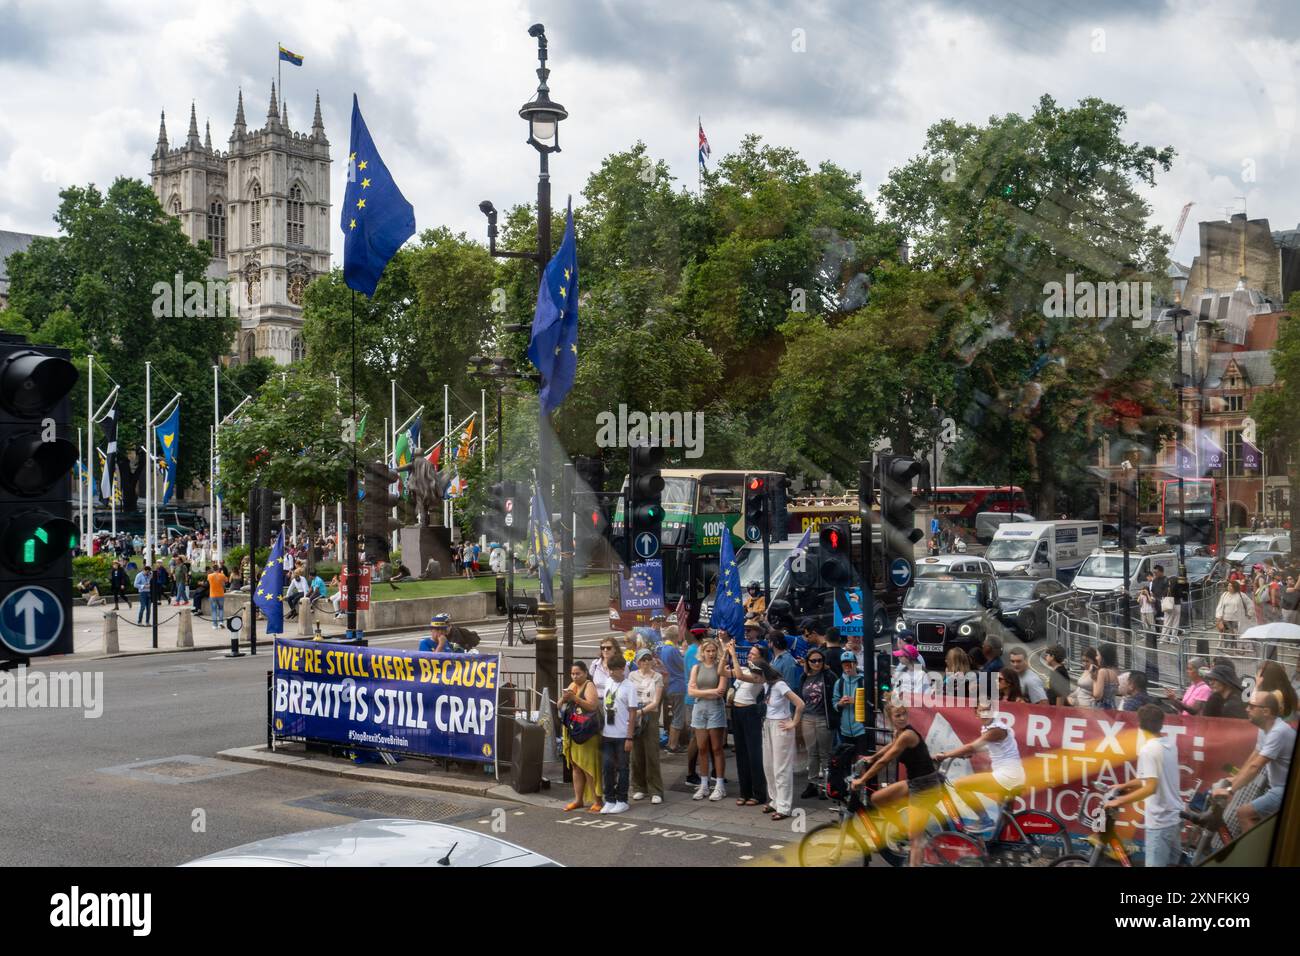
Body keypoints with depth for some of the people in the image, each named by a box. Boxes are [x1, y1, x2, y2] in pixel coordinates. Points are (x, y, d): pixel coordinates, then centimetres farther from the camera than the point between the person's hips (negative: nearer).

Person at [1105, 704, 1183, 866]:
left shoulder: (1147, 750, -20)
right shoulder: (1170, 743, 6)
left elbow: (1151, 788, -26)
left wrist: (1119, 801, -20)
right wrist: (1127, 785, 22)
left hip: (1160, 821, -9)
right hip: (1175, 816, 9)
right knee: (1171, 862, 18)